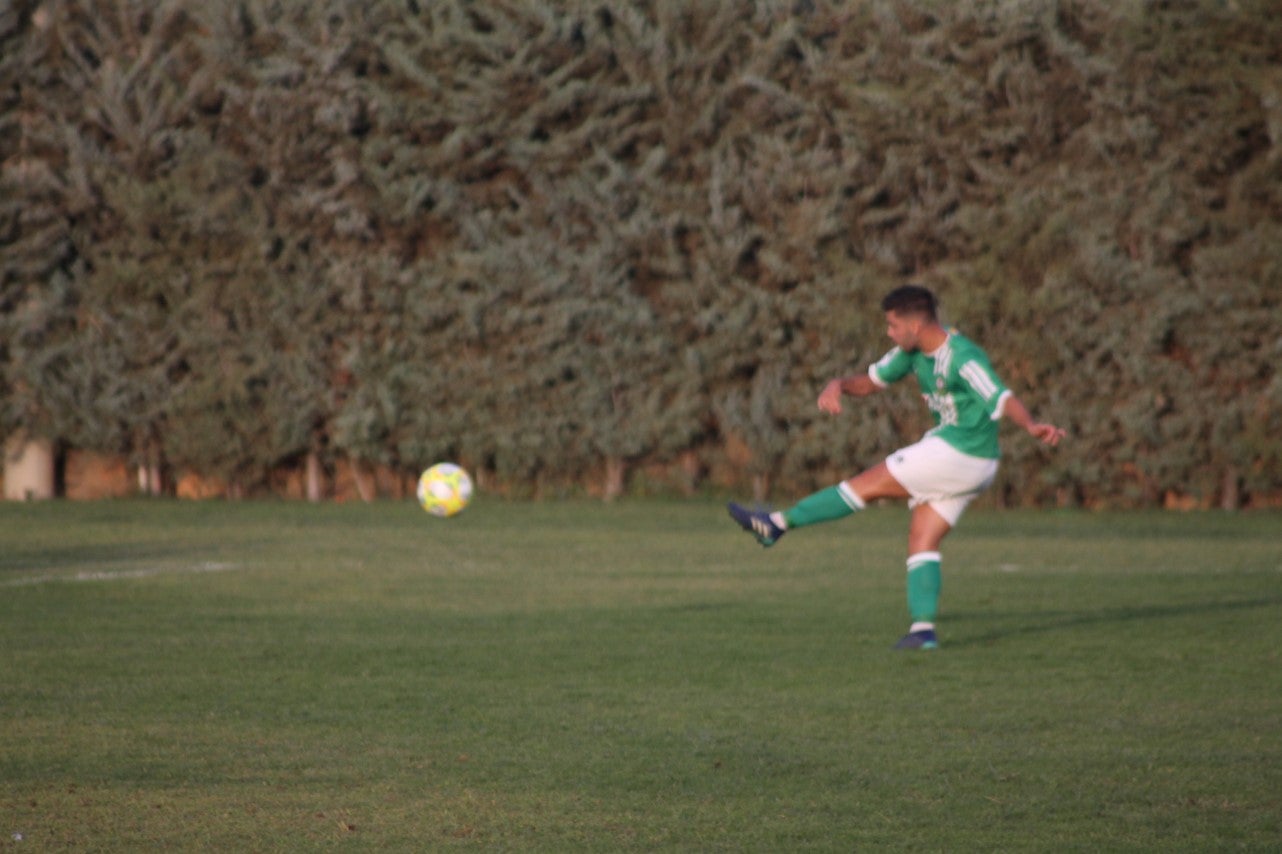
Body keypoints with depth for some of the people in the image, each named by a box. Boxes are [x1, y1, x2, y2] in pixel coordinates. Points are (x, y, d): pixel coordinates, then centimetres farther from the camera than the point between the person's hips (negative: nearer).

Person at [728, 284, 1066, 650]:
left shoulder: (963, 358, -22)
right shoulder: (915, 350, 6)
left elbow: (1004, 400, -33)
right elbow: (872, 380, 14)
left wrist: (1032, 425, -52)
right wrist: (839, 385, -8)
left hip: (958, 454, -9)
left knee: (868, 484, -5)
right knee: (922, 540, 6)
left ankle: (779, 523, 2)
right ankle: (923, 628, 3)